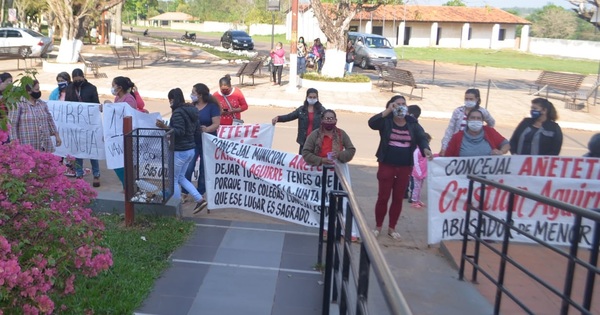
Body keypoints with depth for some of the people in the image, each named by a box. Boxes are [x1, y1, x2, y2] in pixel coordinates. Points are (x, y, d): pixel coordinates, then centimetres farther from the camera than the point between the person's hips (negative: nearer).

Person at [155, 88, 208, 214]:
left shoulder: (178, 112, -17)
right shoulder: (191, 110, 9)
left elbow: (179, 132, -23)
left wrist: (164, 127, -30)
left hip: (180, 151, -9)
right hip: (190, 149, 9)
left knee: (173, 180, 7)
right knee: (180, 177, 20)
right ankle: (200, 200, 12)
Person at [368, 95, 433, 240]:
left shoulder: (413, 124, 4)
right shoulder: (386, 121, -3)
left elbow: (421, 138, -7)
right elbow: (372, 123, -22)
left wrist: (425, 149, -28)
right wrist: (388, 110, -24)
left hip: (405, 167, 3)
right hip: (386, 165, -3)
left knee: (398, 198, 10)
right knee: (383, 197, 2)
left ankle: (392, 228, 22)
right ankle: (378, 227, 18)